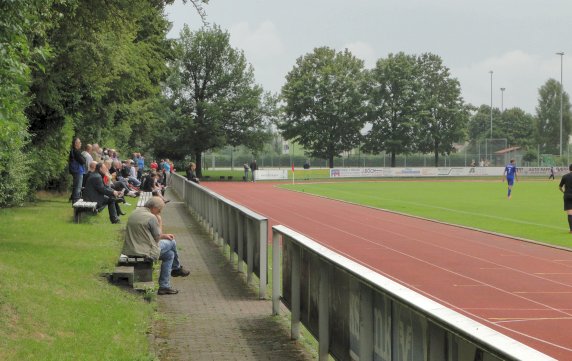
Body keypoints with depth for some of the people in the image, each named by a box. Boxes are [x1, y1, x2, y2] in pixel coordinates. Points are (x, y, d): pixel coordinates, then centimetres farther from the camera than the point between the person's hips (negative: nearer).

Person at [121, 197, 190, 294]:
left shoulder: (135, 213, 12)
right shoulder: (151, 217, -17)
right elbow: (157, 238, -6)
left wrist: (164, 235, 20)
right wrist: (160, 221, 4)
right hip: (144, 252, -9)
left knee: (169, 254, 20)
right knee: (171, 242, 7)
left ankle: (164, 286, 24)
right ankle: (176, 268, 24)